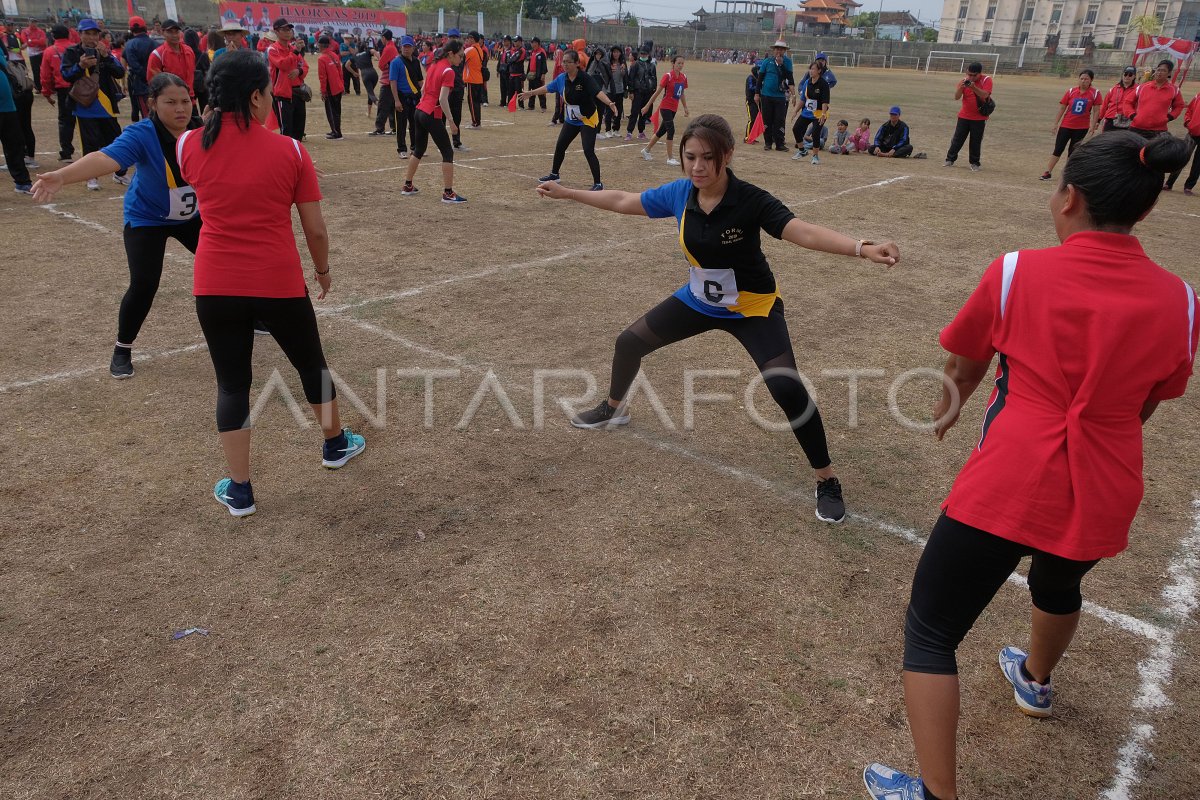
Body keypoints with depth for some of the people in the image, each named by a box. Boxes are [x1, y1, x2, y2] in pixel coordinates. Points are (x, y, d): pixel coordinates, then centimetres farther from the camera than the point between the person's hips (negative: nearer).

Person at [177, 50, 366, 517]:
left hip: (215, 285, 2)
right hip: (279, 284, -1)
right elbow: (315, 229, -3)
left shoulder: (189, 145, -1)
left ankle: (239, 491, 18)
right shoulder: (290, 151, -8)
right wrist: (323, 269, 15)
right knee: (310, 364, 21)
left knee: (232, 383, 12)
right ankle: (336, 444, 42)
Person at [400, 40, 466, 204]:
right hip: (432, 116, -9)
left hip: (420, 111, 9)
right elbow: (443, 99, -21)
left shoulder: (434, 65, 11)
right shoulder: (448, 71, -14)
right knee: (448, 152, -1)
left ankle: (407, 186, 28)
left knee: (419, 150, 20)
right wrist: (451, 121, -17)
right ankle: (448, 193, -3)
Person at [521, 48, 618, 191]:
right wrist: (530, 93, 22)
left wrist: (609, 103, -52)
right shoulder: (562, 78, -3)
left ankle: (597, 183, -6)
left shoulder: (585, 78, -21)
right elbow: (547, 87, 13)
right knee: (560, 146, 17)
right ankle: (554, 174, 39)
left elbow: (598, 92, -34)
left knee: (588, 151, -16)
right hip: (571, 120, 7)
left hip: (588, 120, -7)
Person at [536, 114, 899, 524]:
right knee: (629, 341, 12)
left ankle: (827, 480, -1)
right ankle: (614, 409, 44)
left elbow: (805, 232, -41)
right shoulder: (678, 193, -13)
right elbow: (621, 201, 2)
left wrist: (863, 248, -58)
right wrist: (567, 192, 10)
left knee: (786, 389, -22)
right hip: (699, 299, 6)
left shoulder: (750, 200, -29)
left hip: (753, 308, -5)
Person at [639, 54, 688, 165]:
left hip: (674, 109, 7)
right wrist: (647, 106, -6)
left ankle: (646, 150, 29)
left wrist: (685, 108, 17)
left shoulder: (684, 77, 5)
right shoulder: (668, 76, -12)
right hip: (665, 107, -7)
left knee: (662, 131, 14)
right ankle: (670, 158, -6)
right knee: (671, 131, -13)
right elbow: (657, 92, -8)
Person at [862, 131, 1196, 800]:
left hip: (1006, 487, -5)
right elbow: (1146, 406, 13)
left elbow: (964, 368, 6)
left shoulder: (1017, 272, -9)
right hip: (1104, 500, 6)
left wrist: (951, 405, 29)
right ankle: (1036, 681, 65)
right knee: (1059, 585, 36)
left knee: (930, 631, 7)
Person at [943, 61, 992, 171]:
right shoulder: (964, 81, -2)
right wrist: (961, 87, -31)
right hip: (964, 116, 3)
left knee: (976, 142, 2)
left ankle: (975, 163, 10)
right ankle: (950, 159, 14)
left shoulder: (987, 80, -9)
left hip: (980, 118, -3)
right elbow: (956, 97, -12)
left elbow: (985, 95, -25)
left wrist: (974, 87, -38)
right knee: (957, 139, 5)